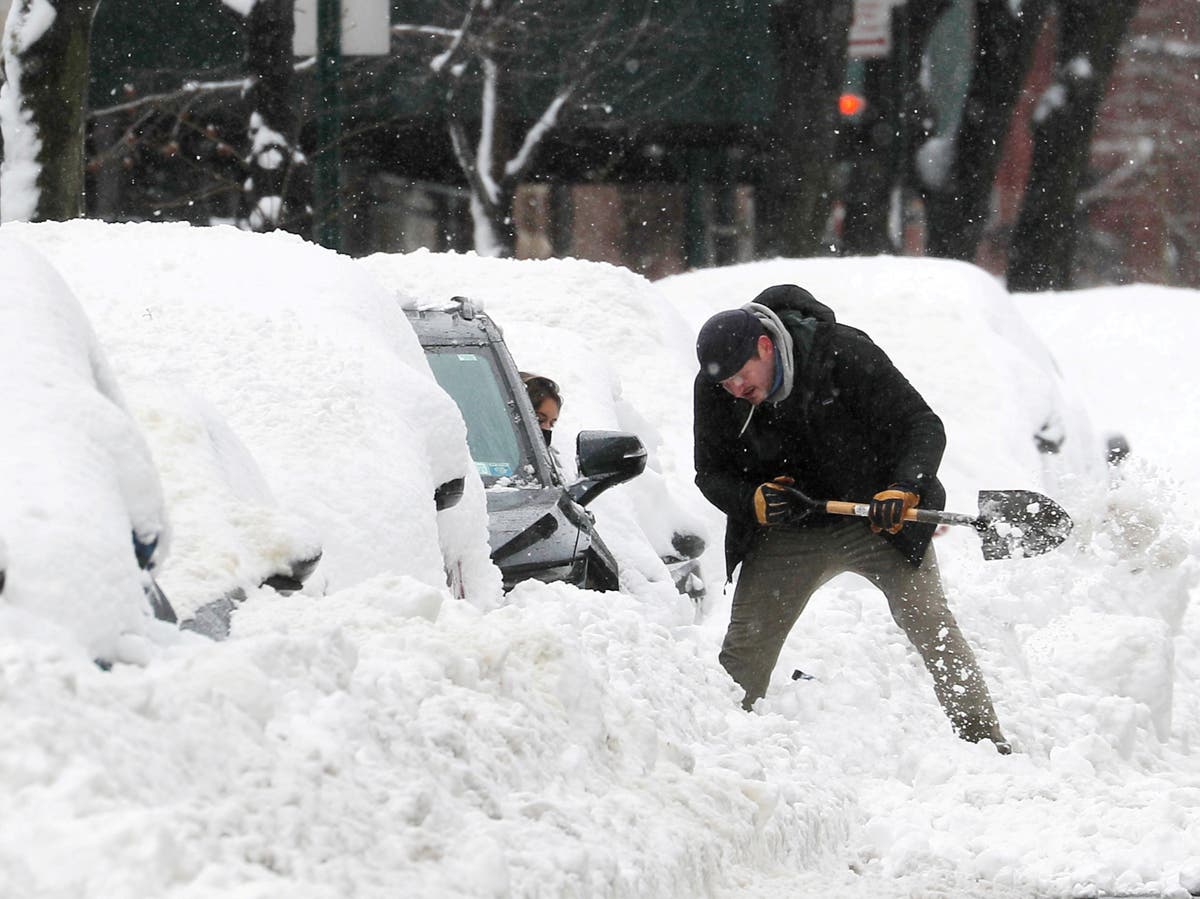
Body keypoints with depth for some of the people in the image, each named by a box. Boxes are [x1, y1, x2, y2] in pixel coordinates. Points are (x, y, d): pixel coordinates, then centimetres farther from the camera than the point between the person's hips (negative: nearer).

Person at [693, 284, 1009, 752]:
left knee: (932, 627, -14)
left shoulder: (845, 354, -23)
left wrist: (903, 489, -38)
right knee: (744, 649, -2)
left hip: (879, 520, -3)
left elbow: (923, 426, -20)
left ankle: (984, 741, -10)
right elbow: (711, 473, -1)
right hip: (787, 534, 3)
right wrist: (753, 500, -23)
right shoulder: (714, 389, -11)